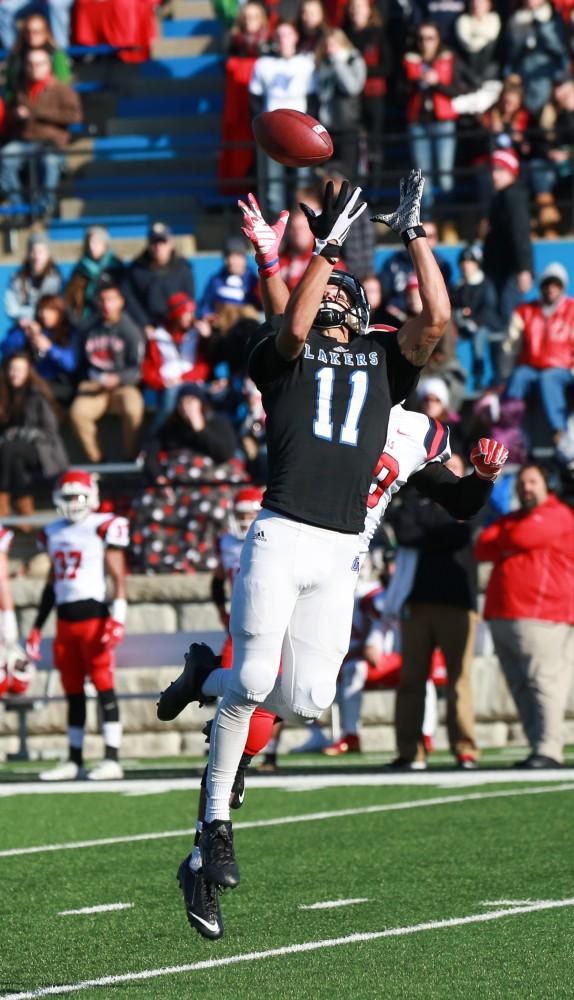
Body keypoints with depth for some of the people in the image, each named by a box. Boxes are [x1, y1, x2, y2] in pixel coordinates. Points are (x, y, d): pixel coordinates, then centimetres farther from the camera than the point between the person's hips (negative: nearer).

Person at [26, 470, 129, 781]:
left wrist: (117, 619, -17)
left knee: (104, 687, -6)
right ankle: (74, 761, 13)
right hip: (65, 620, 6)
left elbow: (118, 577, -7)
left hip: (93, 615, -6)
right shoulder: (54, 533, 14)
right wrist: (37, 628, 19)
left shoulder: (104, 528, -5)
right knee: (73, 693, 9)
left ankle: (112, 760, -6)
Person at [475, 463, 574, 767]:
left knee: (543, 682, -14)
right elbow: (482, 547, 11)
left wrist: (502, 544, 7)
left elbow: (523, 536, -13)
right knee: (520, 687, 5)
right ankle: (537, 747, 7)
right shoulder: (509, 520, 25)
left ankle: (548, 750, -19)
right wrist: (509, 547, -4)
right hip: (502, 615, 8)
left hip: (540, 617, -8)